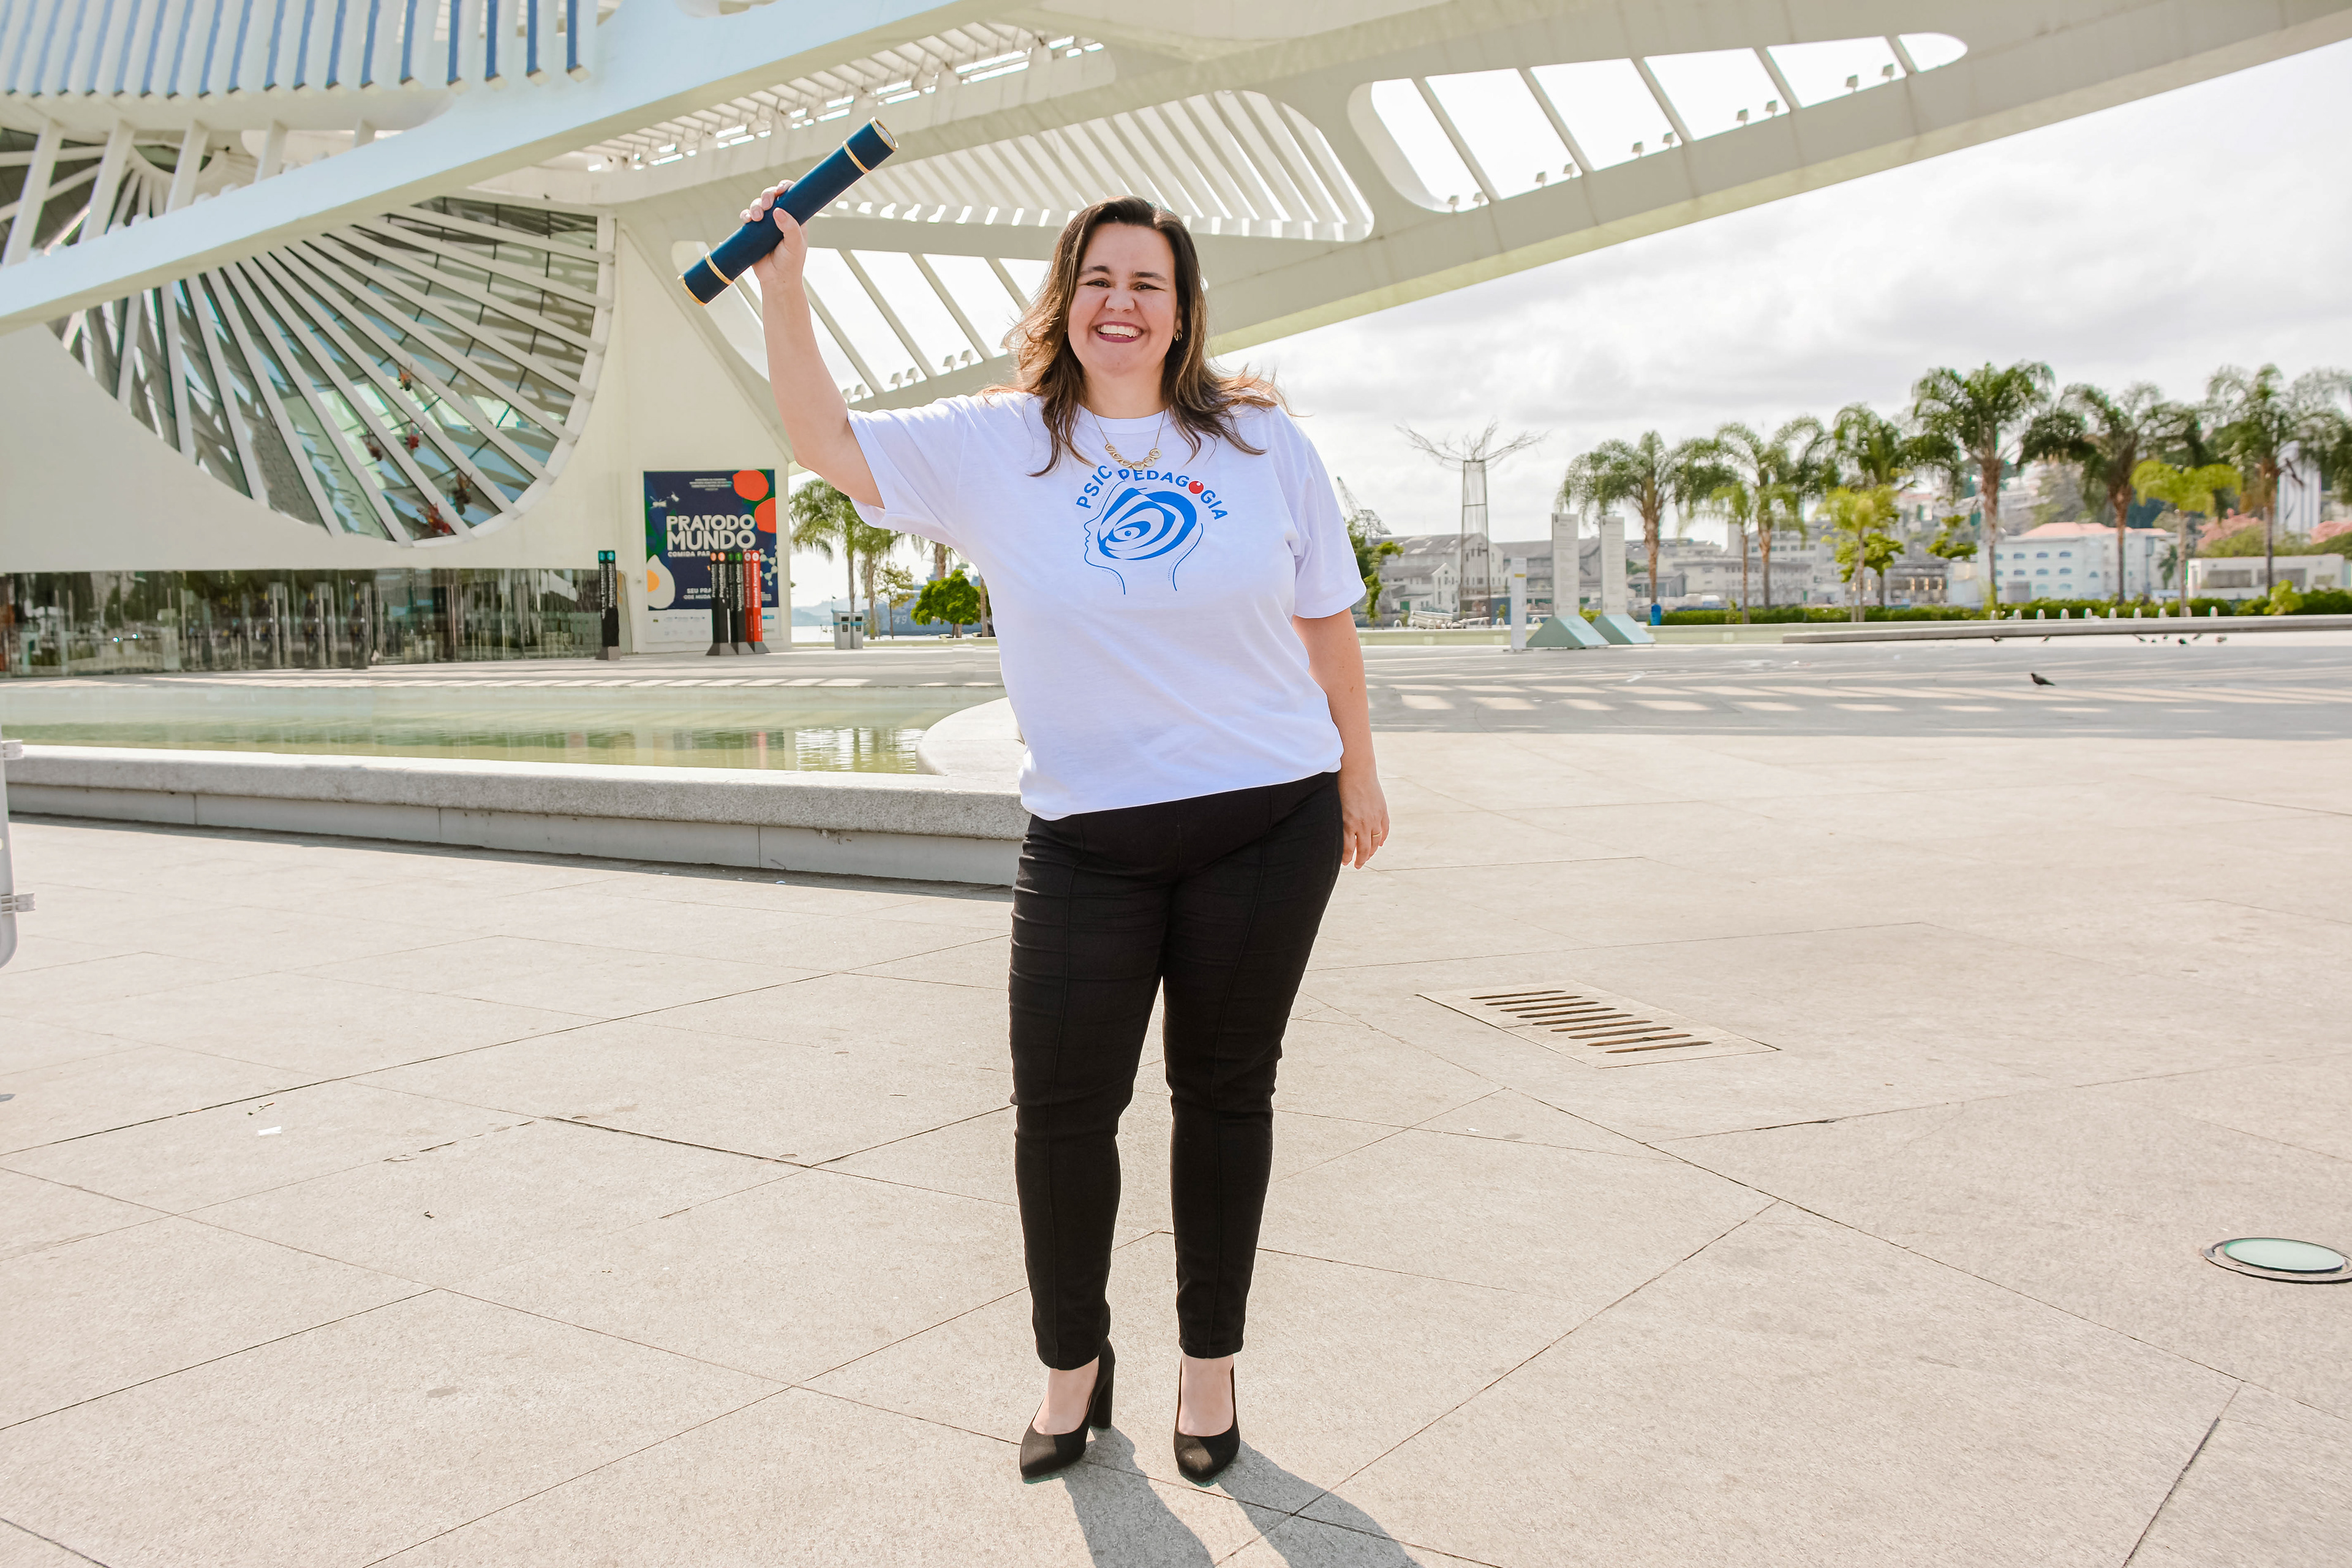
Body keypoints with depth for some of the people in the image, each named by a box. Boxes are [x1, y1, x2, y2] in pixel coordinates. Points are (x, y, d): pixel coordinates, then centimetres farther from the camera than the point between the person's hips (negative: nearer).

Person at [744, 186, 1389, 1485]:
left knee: (1225, 1093, 9)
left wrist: (1358, 774, 14)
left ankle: (1209, 1364, 27)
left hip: (1269, 818, 0)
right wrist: (783, 289, -9)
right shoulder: (997, 447, 2)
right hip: (1088, 833, 0)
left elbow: (1326, 619, 10)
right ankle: (1073, 1366, 23)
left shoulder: (1261, 443, 3)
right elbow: (828, 442, 2)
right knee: (1060, 1106, -1)